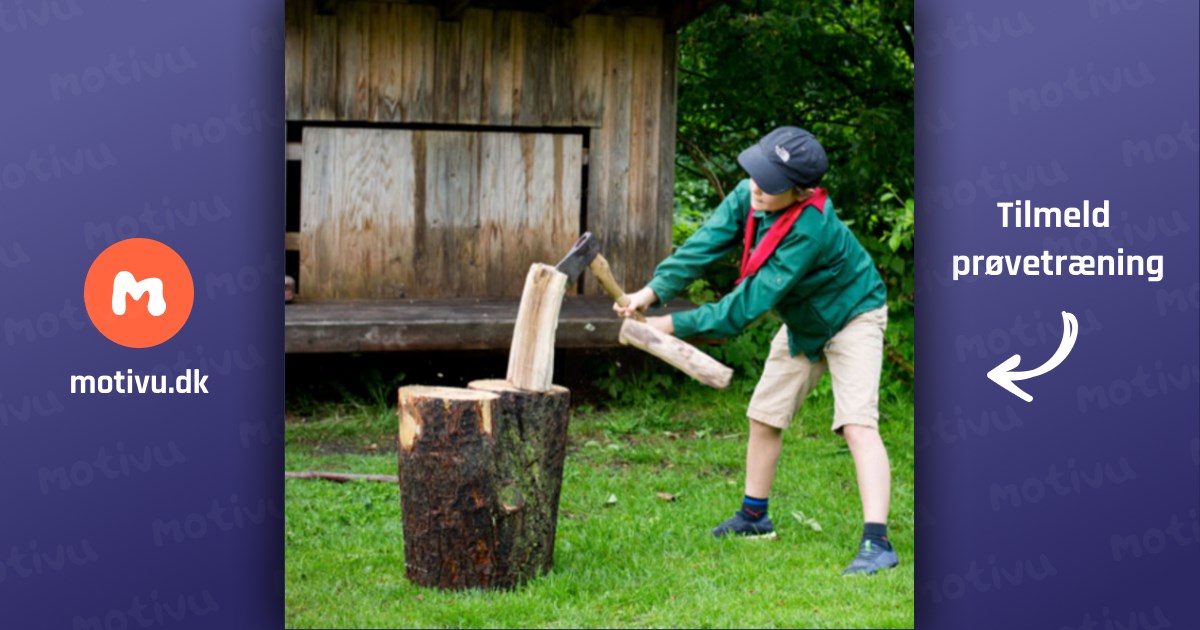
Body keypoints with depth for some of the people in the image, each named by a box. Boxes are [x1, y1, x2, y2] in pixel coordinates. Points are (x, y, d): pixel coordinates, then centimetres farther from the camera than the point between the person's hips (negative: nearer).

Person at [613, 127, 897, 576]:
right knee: (764, 416, 14)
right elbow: (704, 246, -23)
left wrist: (676, 325, -34)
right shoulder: (749, 197, -19)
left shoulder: (809, 229, -39)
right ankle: (754, 516, 32)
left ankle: (876, 542, -27)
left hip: (851, 317, -8)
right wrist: (654, 291, -38)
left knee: (857, 423, -22)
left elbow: (749, 304, -37)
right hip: (802, 324, 8)